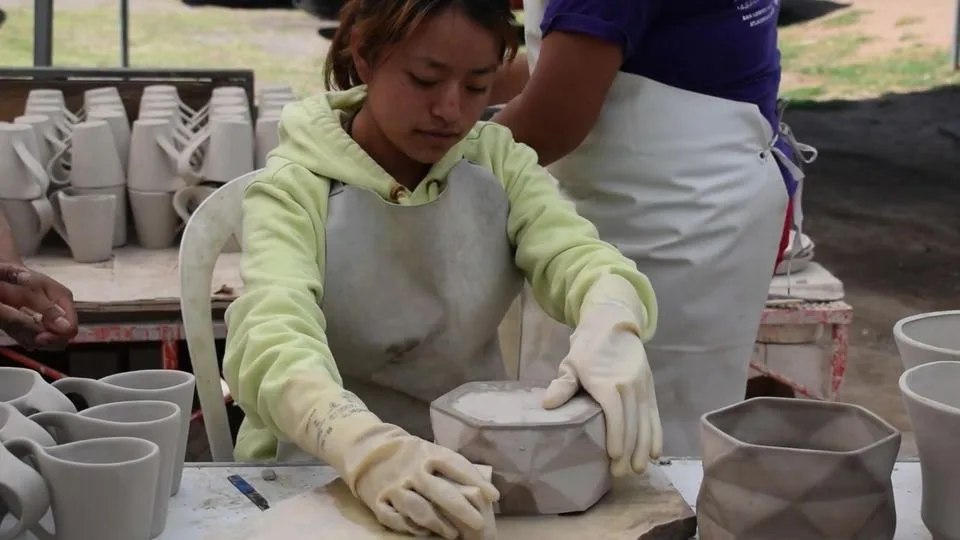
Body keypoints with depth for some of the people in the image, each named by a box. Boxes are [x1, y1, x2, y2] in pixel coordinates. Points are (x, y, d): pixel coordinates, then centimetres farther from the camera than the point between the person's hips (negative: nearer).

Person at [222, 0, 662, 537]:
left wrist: (611, 325, -35)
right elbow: (274, 343, -24)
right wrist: (368, 450, -43)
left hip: (476, 463, 3)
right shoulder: (296, 186, -9)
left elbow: (574, 252, -12)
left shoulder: (497, 160, 3)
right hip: (320, 473, -3)